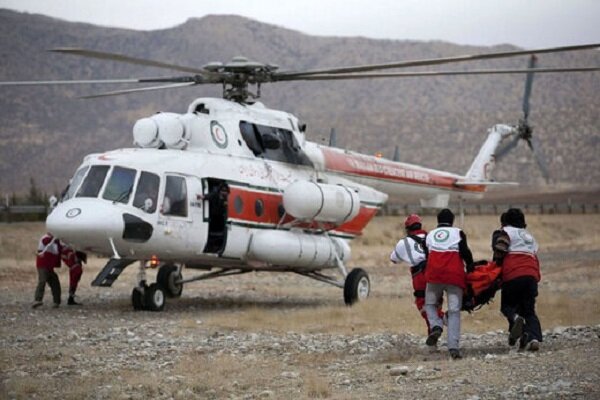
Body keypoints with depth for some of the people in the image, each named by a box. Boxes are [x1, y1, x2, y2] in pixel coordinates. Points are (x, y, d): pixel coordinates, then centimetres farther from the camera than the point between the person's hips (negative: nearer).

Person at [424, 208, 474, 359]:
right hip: (455, 276, -2)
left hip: (434, 275, 2)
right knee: (454, 311, -2)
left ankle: (436, 326, -9)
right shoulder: (458, 233, 12)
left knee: (430, 304, 21)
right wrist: (470, 266, 12)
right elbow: (465, 252, 0)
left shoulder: (430, 235, 22)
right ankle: (454, 347, -13)